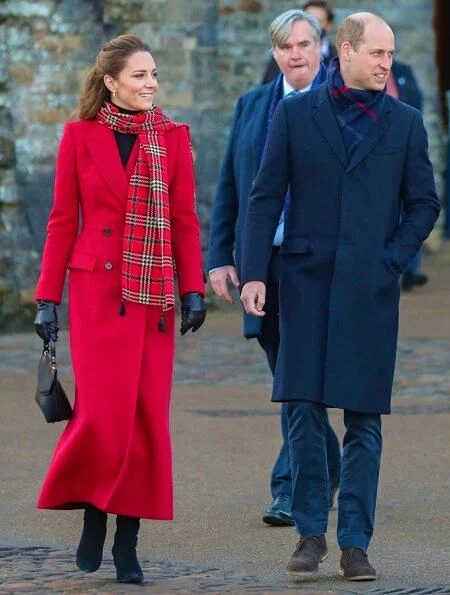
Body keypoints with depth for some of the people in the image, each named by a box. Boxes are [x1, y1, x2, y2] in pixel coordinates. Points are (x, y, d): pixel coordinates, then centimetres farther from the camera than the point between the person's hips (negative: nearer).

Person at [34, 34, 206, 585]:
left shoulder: (172, 138, 8)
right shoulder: (80, 136, 3)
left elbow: (185, 219, 7)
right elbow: (62, 221, 4)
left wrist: (193, 289, -2)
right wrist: (47, 298, 1)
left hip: (153, 295, 2)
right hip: (98, 291, -2)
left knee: (147, 418, 0)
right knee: (104, 411, -11)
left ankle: (127, 542, 7)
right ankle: (92, 514, 13)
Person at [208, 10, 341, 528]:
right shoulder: (251, 106, 13)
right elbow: (229, 187, 14)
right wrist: (220, 256, 7)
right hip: (262, 260, 5)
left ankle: (292, 489, -8)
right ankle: (327, 473, 26)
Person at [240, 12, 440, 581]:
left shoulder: (404, 122, 7)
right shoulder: (295, 114, 6)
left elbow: (424, 204, 10)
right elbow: (265, 197, 4)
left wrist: (391, 260, -3)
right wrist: (253, 273, -4)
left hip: (370, 289, 0)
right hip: (307, 283, 0)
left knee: (364, 420, 0)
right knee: (304, 412, -1)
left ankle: (355, 543, 4)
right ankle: (310, 534, 8)